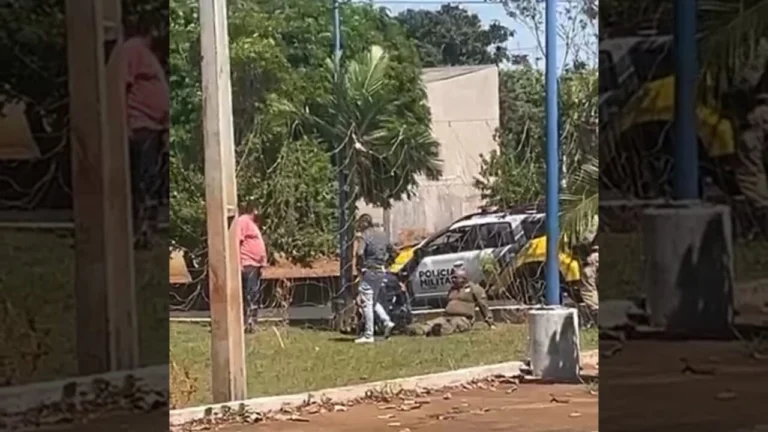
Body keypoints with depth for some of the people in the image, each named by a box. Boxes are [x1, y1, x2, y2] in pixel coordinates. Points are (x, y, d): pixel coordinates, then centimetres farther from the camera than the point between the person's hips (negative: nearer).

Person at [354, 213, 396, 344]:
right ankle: (387, 322, 1)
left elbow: (360, 253, -26)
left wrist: (361, 266, -11)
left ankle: (368, 335, -3)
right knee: (375, 301, 21)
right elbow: (392, 251, 22)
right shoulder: (382, 234, 13)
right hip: (382, 273, 8)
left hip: (370, 271, -8)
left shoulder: (365, 236, -11)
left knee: (367, 303, -2)